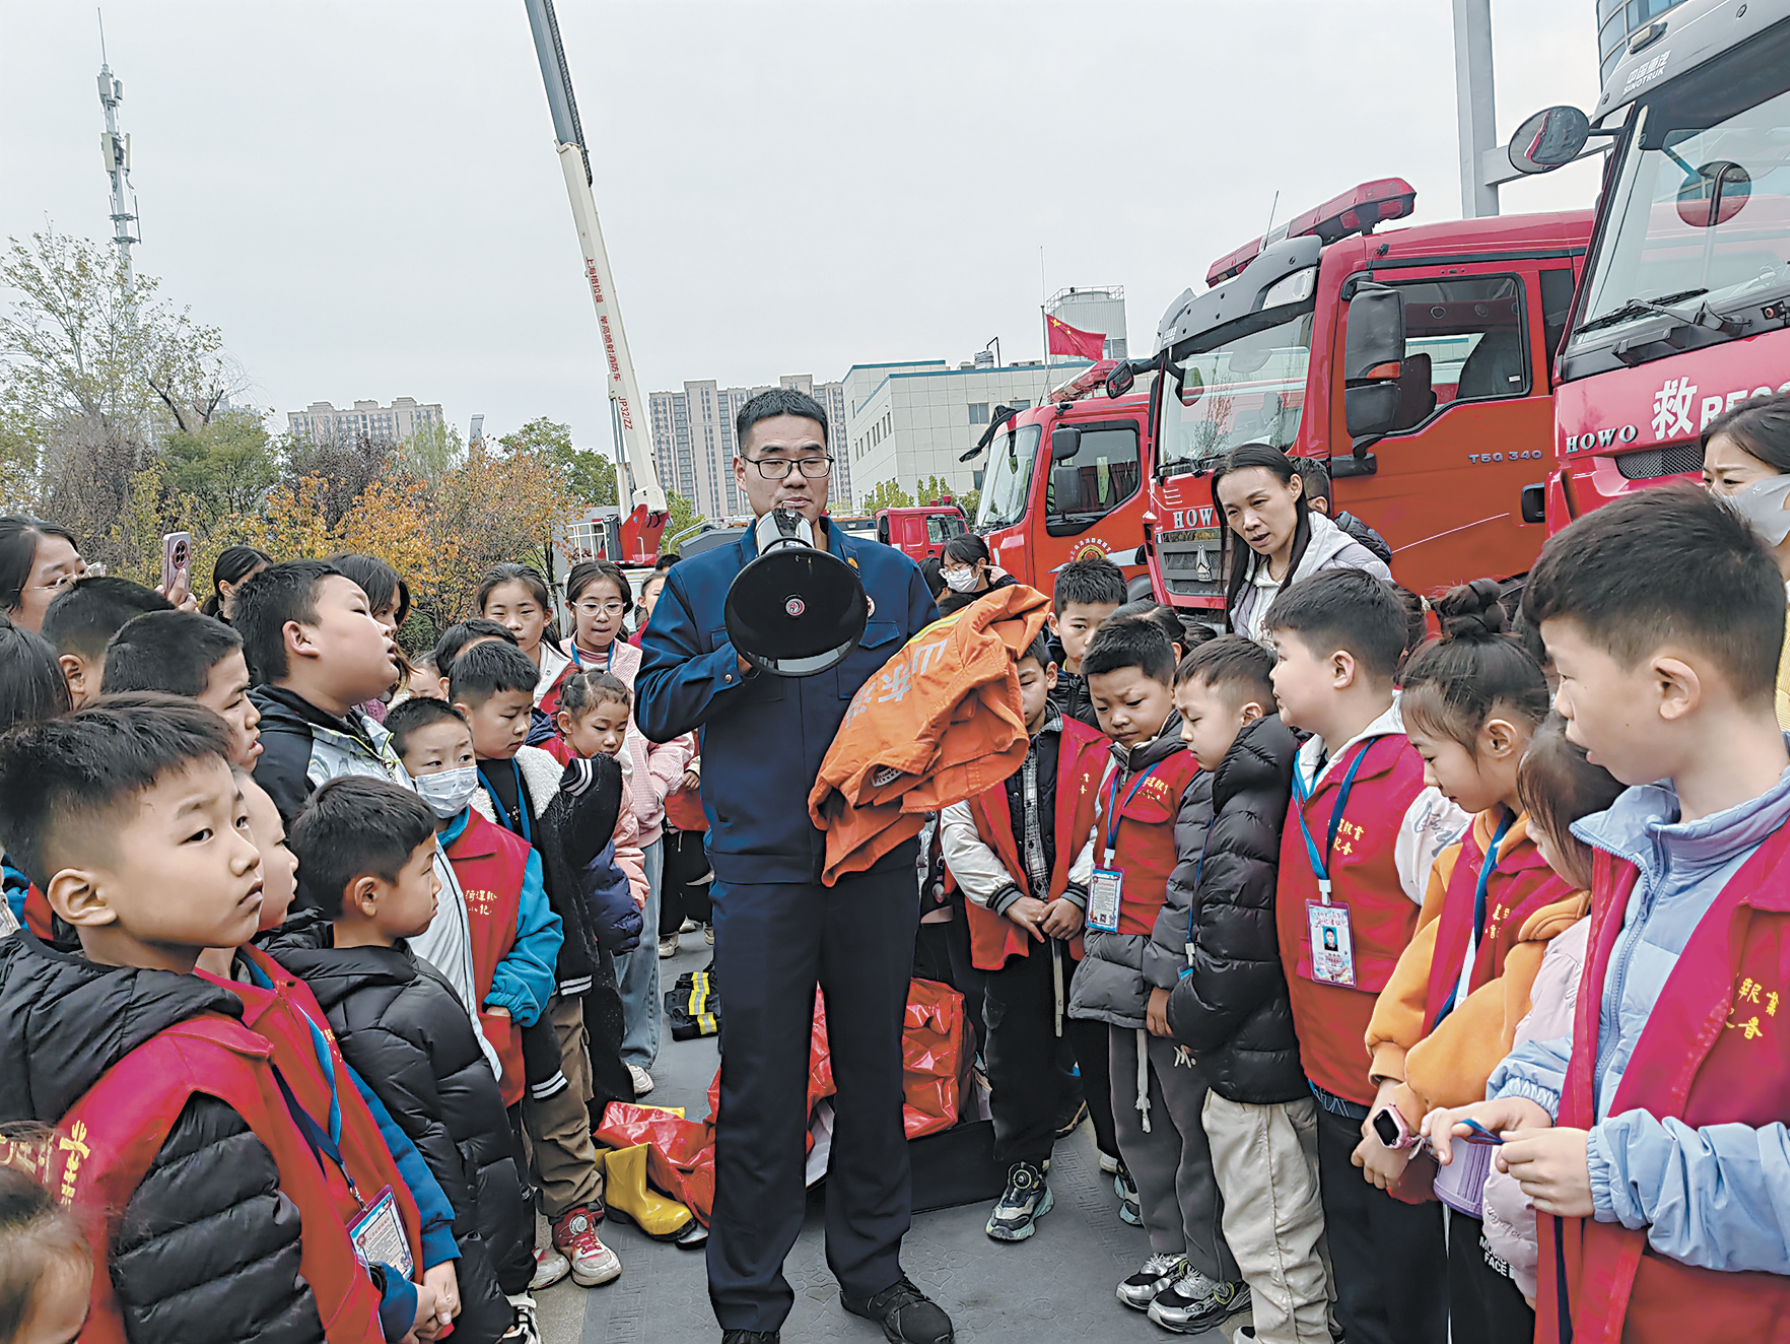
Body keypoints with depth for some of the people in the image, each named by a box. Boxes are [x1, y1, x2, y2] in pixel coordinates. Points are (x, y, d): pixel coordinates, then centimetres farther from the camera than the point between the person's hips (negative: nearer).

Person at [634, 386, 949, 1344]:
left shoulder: (892, 576, 7)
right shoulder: (699, 583, 4)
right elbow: (654, 707, 0)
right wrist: (742, 654, -14)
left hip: (876, 860, 2)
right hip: (760, 867, -2)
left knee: (875, 1068, 14)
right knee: (760, 1091, 4)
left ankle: (872, 1267, 34)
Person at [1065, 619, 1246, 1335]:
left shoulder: (1196, 771, -14)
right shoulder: (1117, 767, 14)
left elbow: (1193, 882, -18)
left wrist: (1165, 978, -19)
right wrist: (1087, 923, 19)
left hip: (1172, 979, -9)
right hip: (1121, 976, 9)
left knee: (1195, 1125, 3)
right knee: (1137, 1121, 18)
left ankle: (1216, 1273, 18)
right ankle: (1171, 1249, 34)